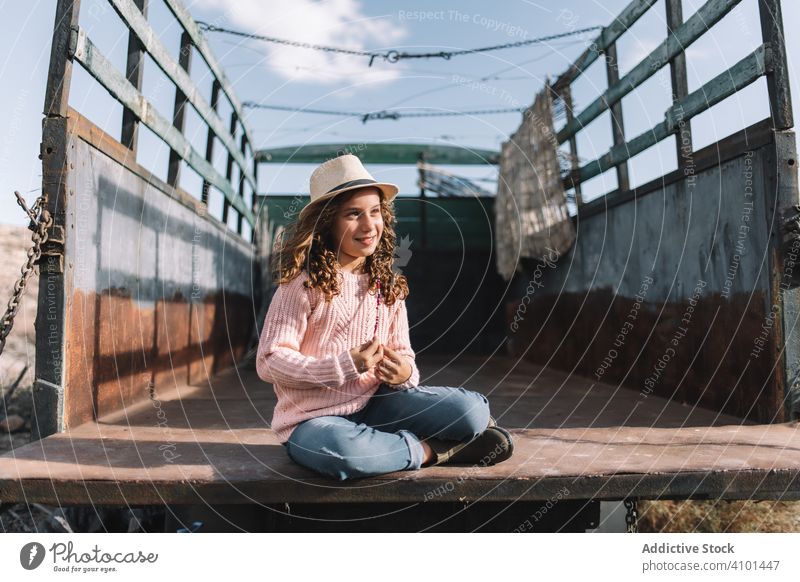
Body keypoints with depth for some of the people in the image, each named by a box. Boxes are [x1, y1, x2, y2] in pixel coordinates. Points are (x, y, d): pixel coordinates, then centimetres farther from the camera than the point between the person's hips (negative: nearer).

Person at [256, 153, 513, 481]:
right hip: (312, 418, -2)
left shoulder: (388, 285, 6)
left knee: (472, 408, -17)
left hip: (373, 405, 3)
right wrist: (347, 366, -23)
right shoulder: (303, 283, -10)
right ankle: (429, 451, -14)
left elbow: (403, 355, 10)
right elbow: (269, 362, -13)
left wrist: (403, 372, -15)